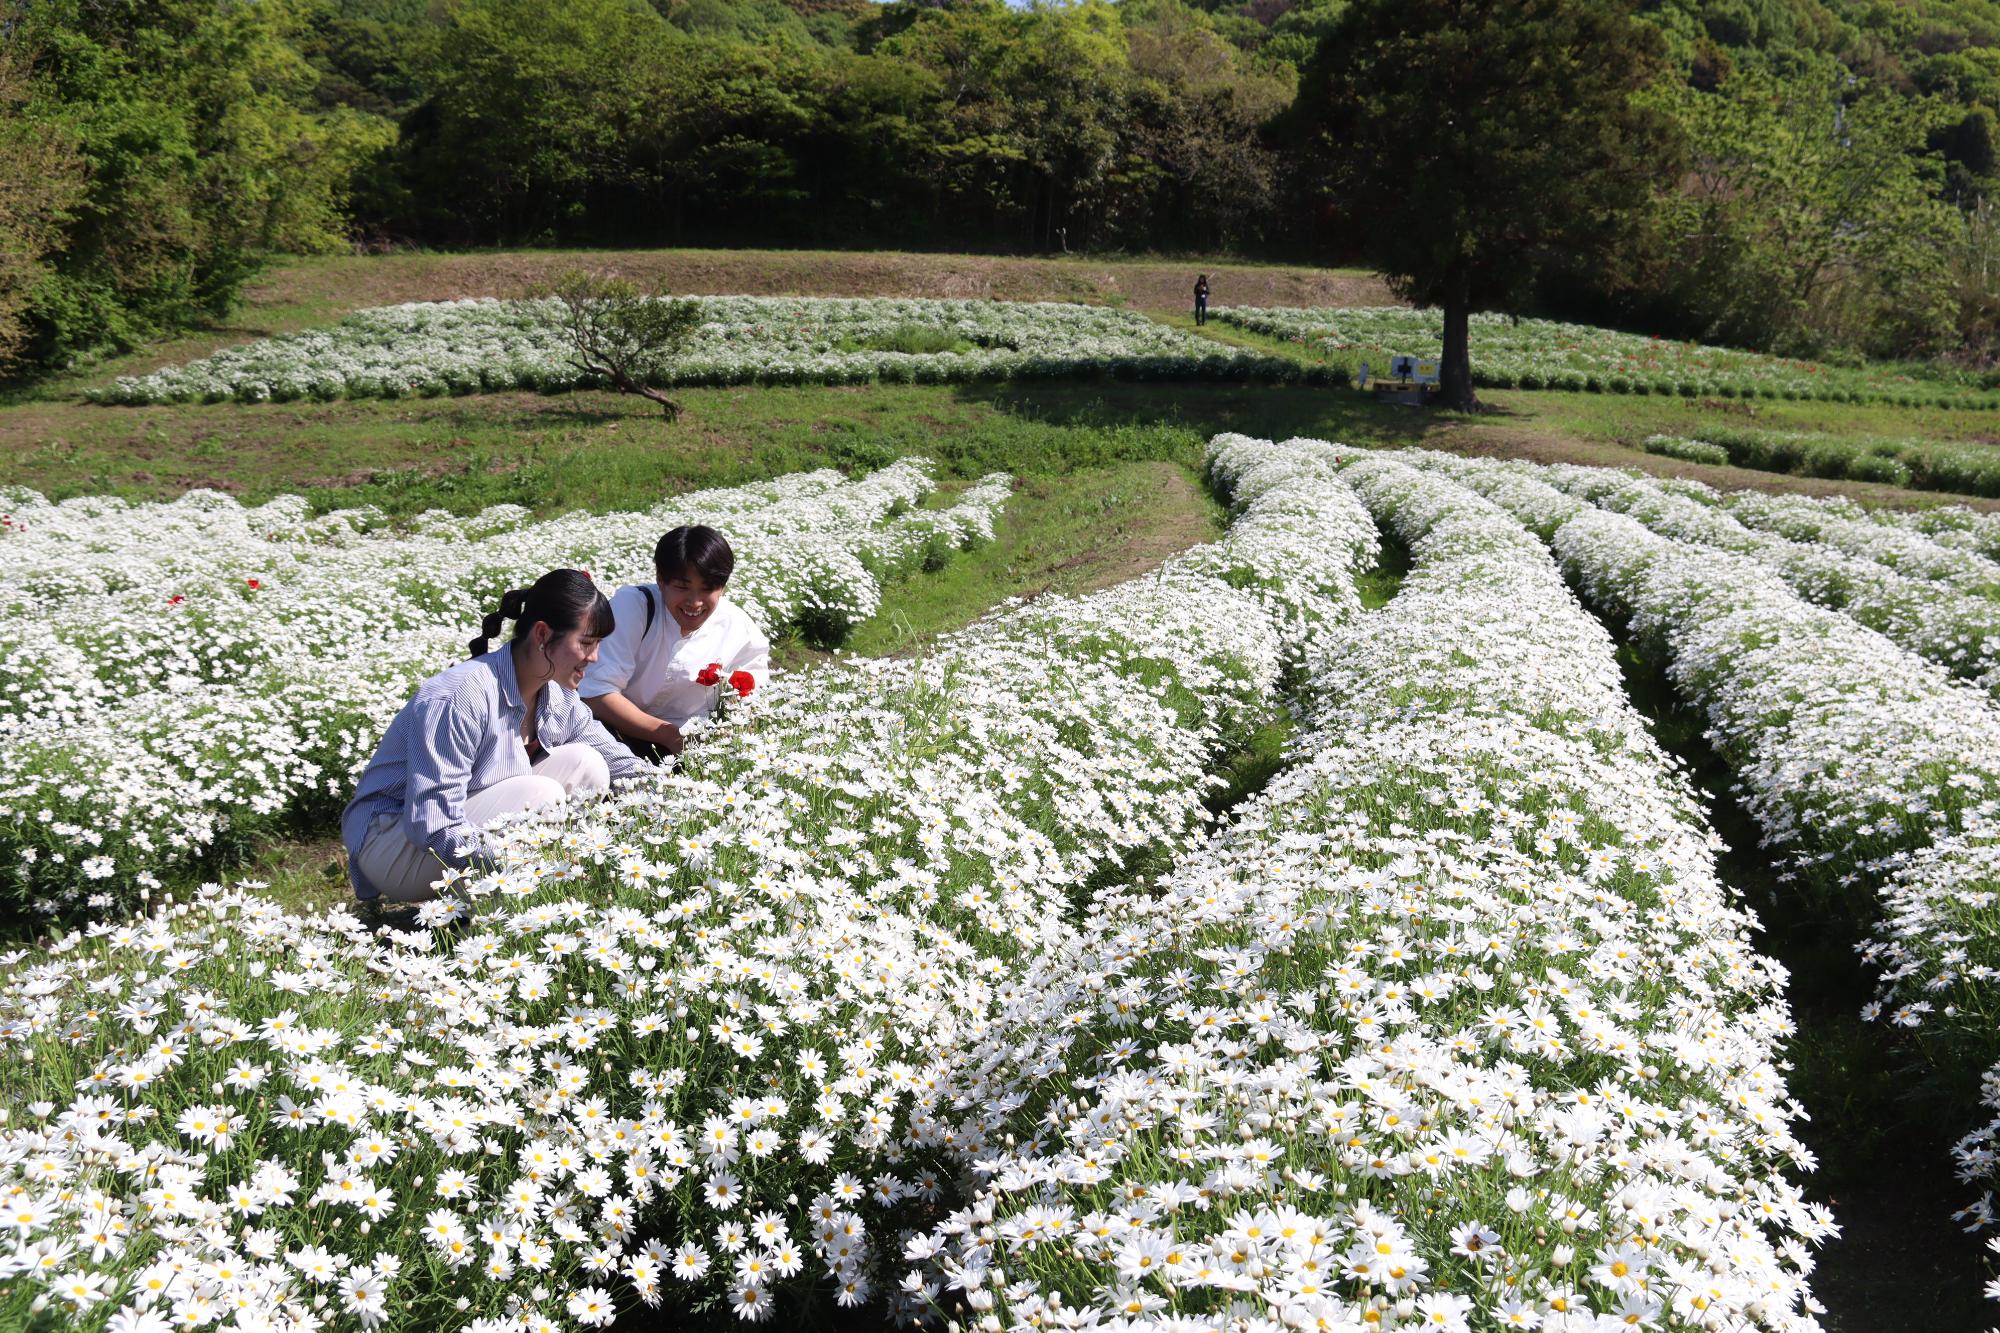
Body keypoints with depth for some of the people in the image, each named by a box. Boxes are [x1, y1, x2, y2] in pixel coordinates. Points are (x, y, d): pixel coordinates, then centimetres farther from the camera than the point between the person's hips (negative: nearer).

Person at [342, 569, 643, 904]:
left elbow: (623, 764, 8)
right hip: (393, 846, -8)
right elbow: (433, 827, -30)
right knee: (540, 795, -28)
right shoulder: (458, 697, -27)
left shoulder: (558, 698, -2)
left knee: (585, 764, -7)